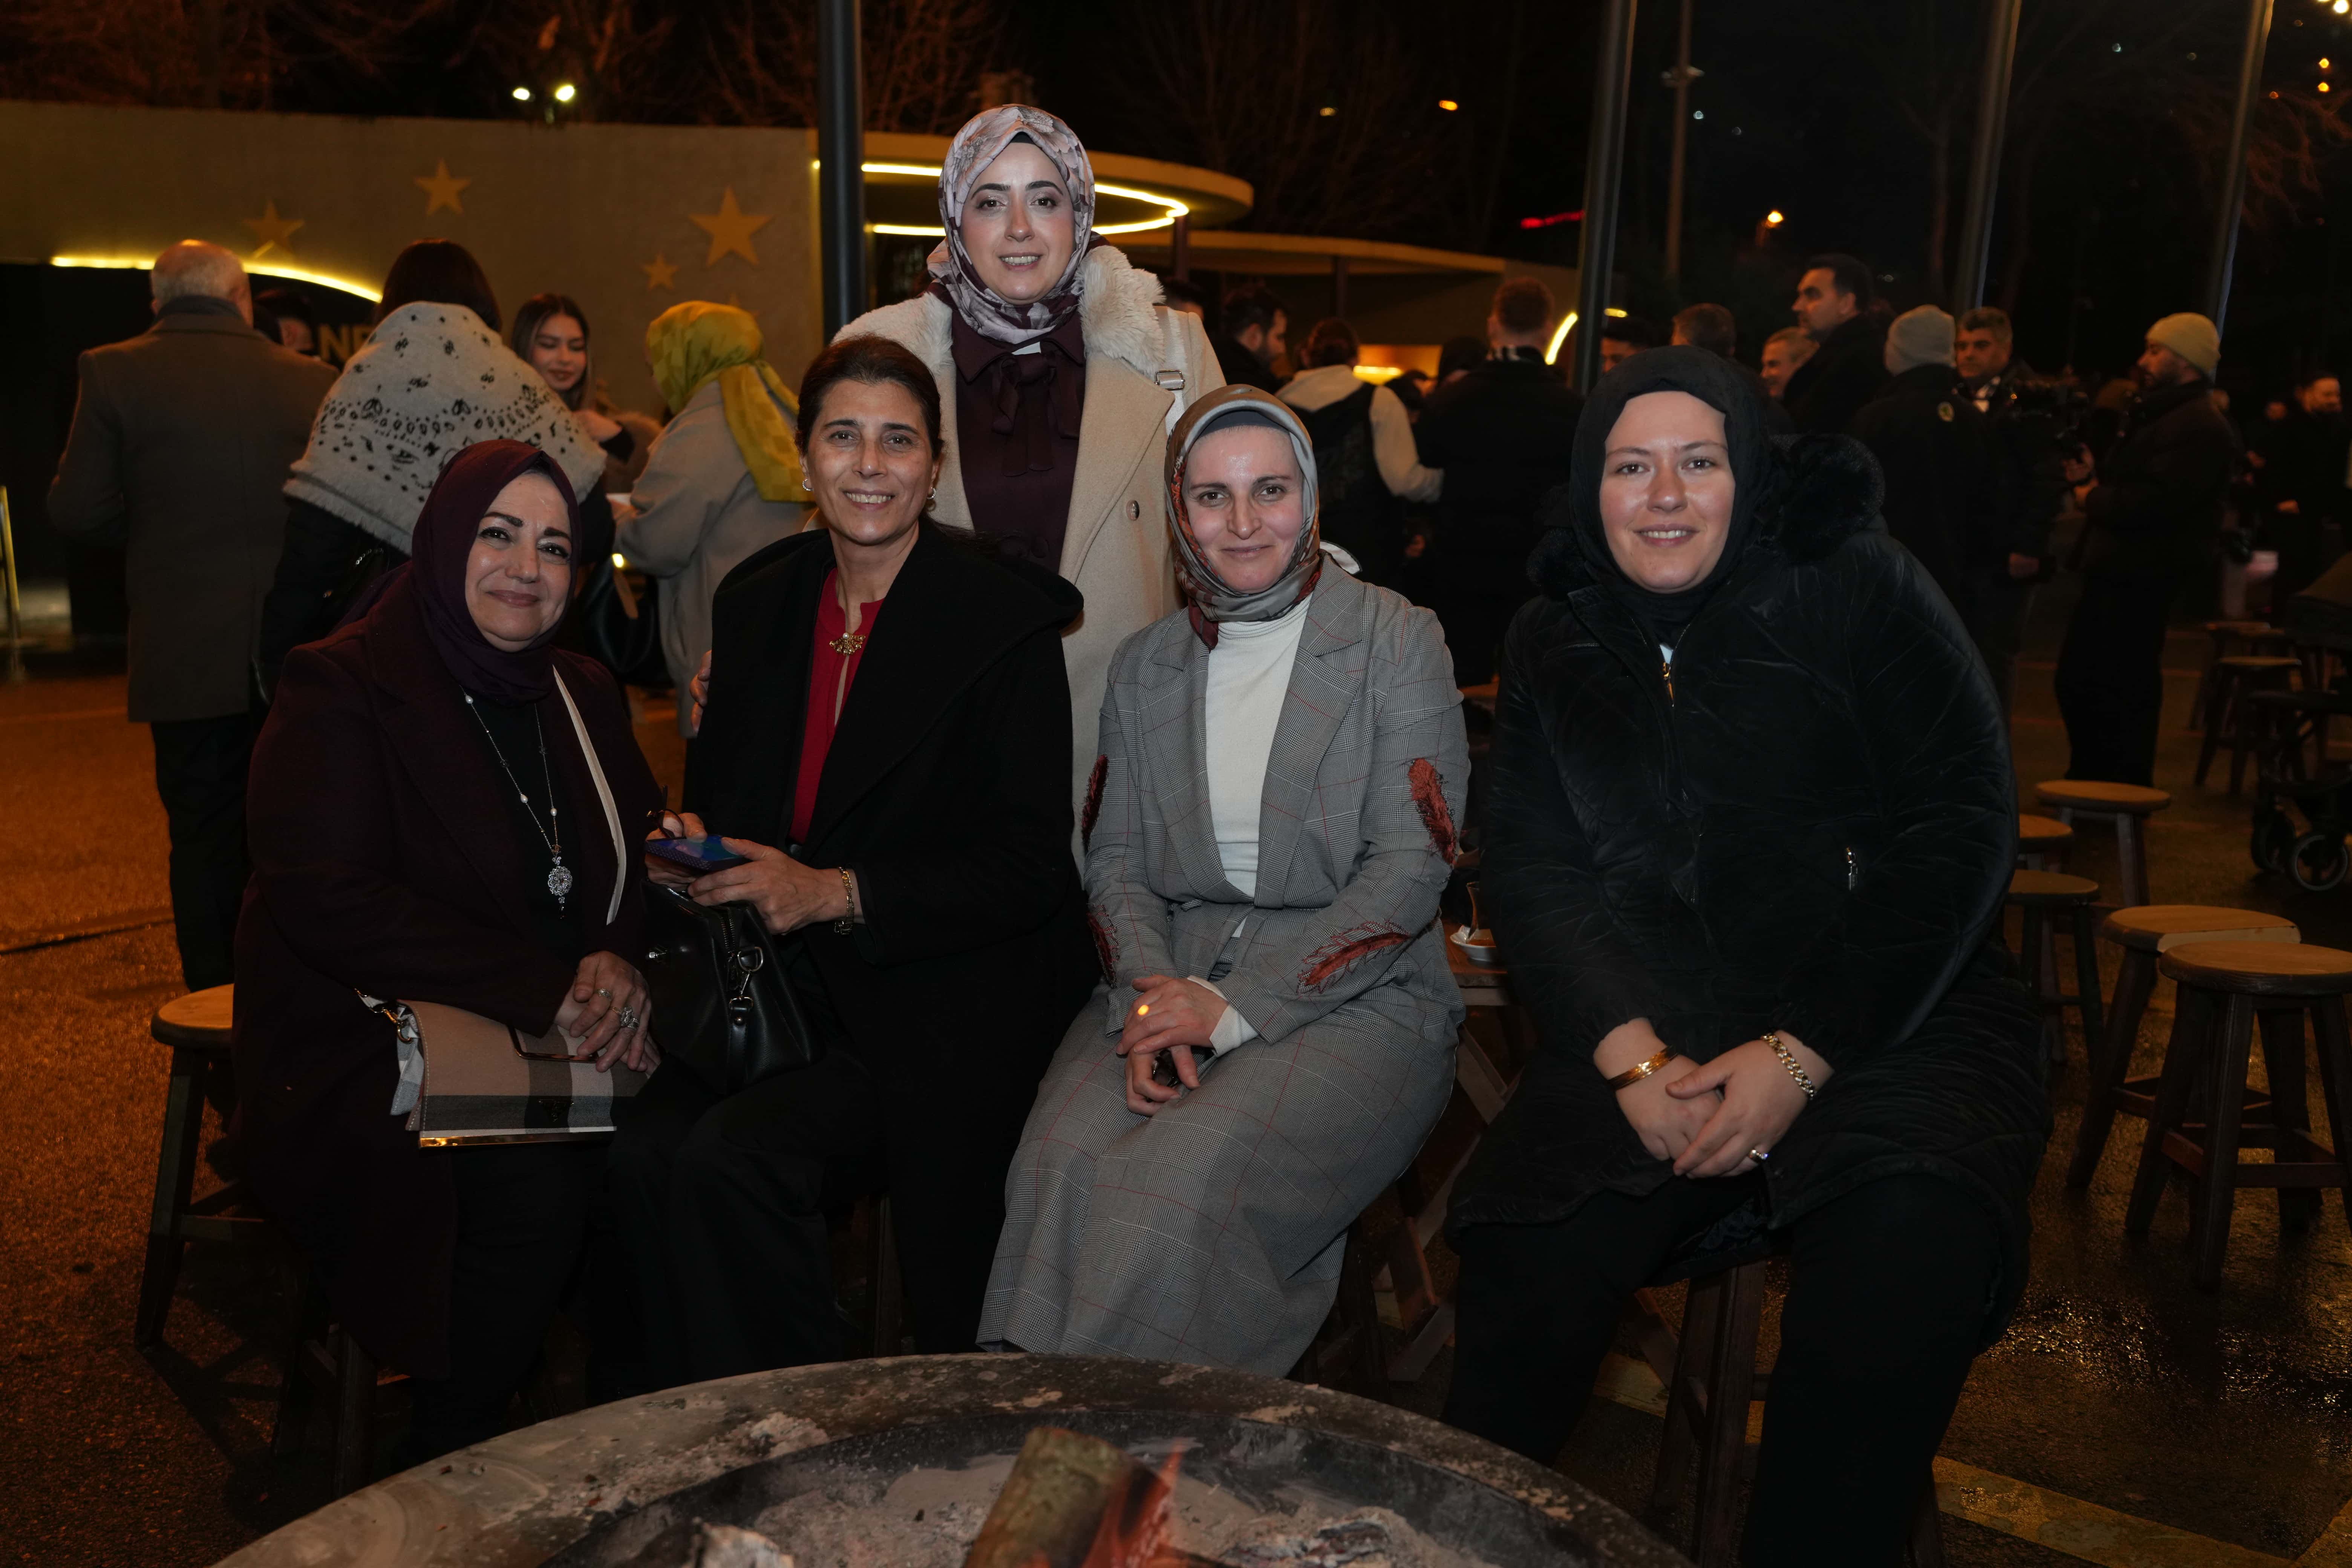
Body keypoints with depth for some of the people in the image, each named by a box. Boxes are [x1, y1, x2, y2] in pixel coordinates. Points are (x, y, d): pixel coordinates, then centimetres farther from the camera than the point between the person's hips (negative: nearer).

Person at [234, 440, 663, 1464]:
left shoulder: (584, 697, 14)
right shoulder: (339, 690, -6)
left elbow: (645, 860, 11)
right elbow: (326, 904, -17)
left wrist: (619, 969, -13)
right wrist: (548, 986, -22)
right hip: (366, 1061, -5)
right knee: (531, 1186, -31)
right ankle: (448, 1466, -8)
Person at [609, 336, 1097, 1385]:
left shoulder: (1006, 621, -7)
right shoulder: (755, 601, 12)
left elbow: (1031, 864, -11)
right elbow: (718, 787, 21)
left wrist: (835, 895, -19)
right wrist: (695, 848, -4)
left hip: (947, 1007, -5)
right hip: (786, 984, 6)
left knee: (730, 1157, -24)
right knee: (647, 1149, -20)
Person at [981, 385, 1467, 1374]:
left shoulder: (1395, 643, 0)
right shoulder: (1145, 667, 13)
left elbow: (1411, 867, -8)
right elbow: (1117, 860, 11)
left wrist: (1237, 1007, -15)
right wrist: (1148, 995, -11)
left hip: (1357, 999, -3)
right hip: (1176, 983, 4)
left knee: (1186, 1176, -30)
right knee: (1064, 1163, -26)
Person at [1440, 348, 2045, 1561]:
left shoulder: (1856, 586, 0)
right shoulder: (1554, 648, 11)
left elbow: (1958, 833, -6)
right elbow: (1532, 873, 3)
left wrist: (1801, 1054, -16)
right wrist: (1631, 1056, -15)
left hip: (1891, 1009, -1)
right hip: (1654, 1023, 2)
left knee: (1911, 1259, -31)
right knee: (1528, 1249, -24)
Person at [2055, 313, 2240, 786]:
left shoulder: (2199, 428, -15)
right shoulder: (2152, 416, 21)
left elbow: (2154, 503, -27)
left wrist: (2092, 498, -11)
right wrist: (2092, 476, 1)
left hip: (2140, 583, -11)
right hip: (2113, 573, 11)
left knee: (2123, 693, -5)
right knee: (2076, 682, 16)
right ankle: (2087, 784, 28)